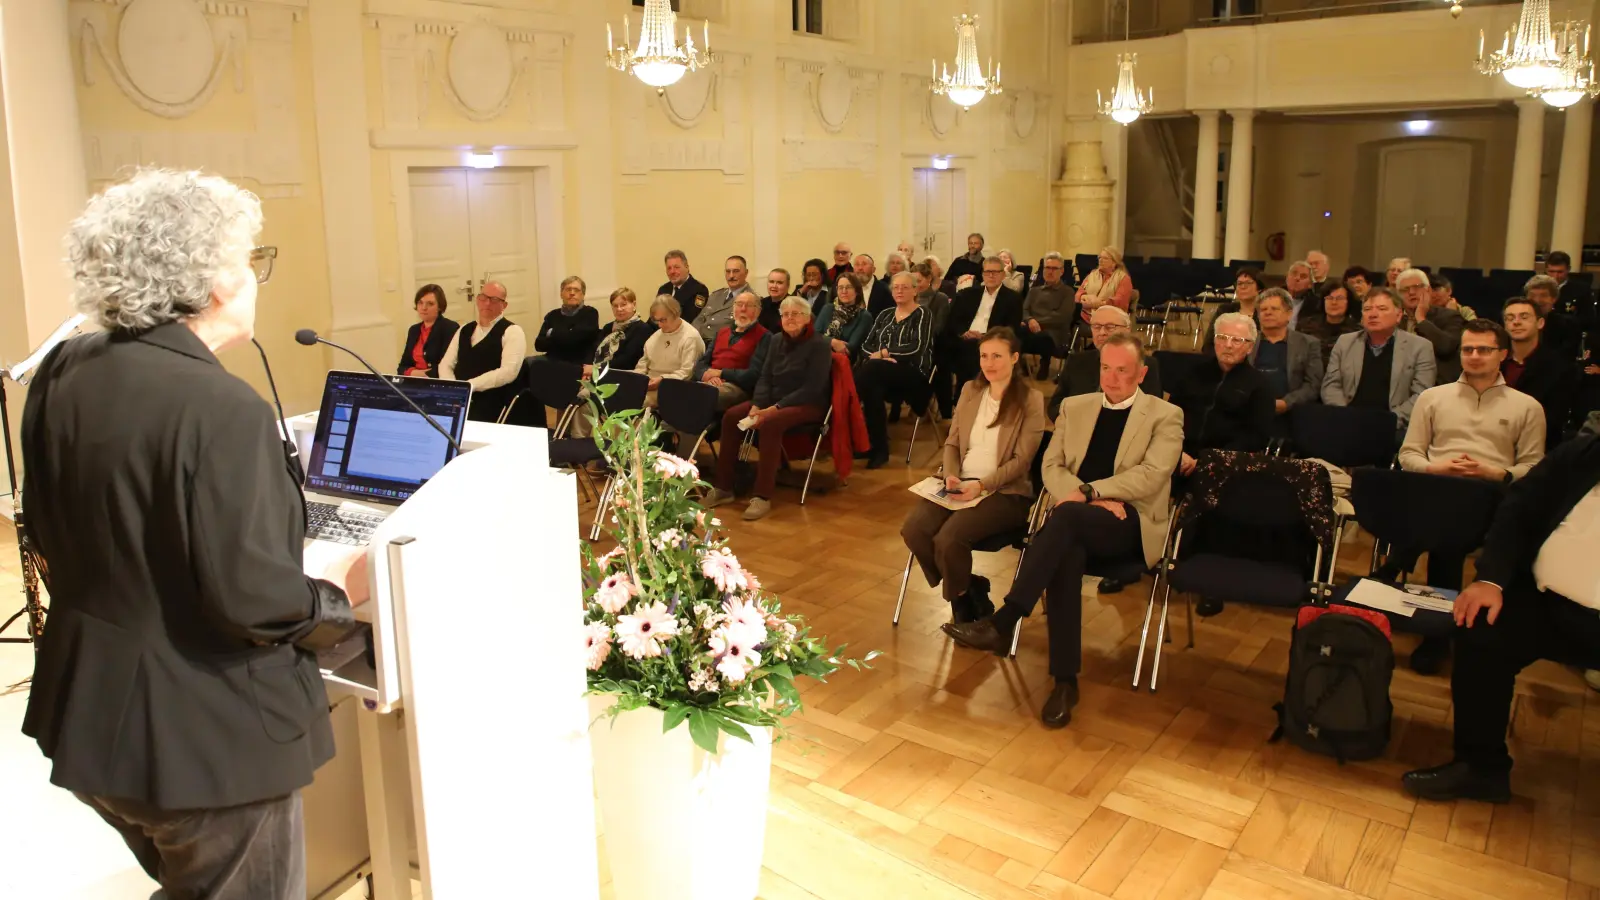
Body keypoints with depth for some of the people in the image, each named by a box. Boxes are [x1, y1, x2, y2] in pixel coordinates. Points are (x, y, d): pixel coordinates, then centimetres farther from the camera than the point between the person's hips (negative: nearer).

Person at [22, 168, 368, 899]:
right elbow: (250, 602, -26)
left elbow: (51, 532, 12)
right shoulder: (220, 408, -26)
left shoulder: (61, 374, 0)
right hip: (205, 739, -8)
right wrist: (339, 594, -8)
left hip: (89, 715, 8)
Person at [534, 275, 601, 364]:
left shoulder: (590, 313, 3)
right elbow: (539, 344, 5)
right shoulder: (552, 315, 15)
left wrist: (552, 334, 3)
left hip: (579, 364, -3)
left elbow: (575, 337, -12)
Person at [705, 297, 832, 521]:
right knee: (731, 416, -14)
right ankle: (724, 487, -9)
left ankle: (763, 496, -31)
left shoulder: (819, 344, -10)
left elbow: (812, 388, -17)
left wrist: (776, 408, -24)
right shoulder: (776, 340, 10)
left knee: (769, 423, -36)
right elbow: (765, 378, 8)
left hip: (809, 405, -7)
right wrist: (757, 405, -13)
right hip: (773, 401, 7)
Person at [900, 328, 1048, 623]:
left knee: (948, 538, -30)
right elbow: (952, 442, 13)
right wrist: (951, 475, -7)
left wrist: (982, 485, -22)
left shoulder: (1031, 400, -5)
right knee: (913, 530, -21)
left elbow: (1021, 460, -9)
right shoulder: (970, 390, 12)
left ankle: (962, 603, 1)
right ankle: (970, 590, 0)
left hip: (1005, 491, -5)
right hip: (961, 484, 6)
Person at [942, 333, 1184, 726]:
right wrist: (1094, 500, -10)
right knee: (1064, 554, -34)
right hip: (1076, 521, 3)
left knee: (1066, 515, -36)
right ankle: (1065, 680, -30)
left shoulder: (1165, 416, 7)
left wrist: (1089, 492, -18)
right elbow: (1052, 467, 9)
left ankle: (1002, 622, -36)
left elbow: (1151, 475, -8)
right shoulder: (1074, 407, 18)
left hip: (1130, 522, -3)